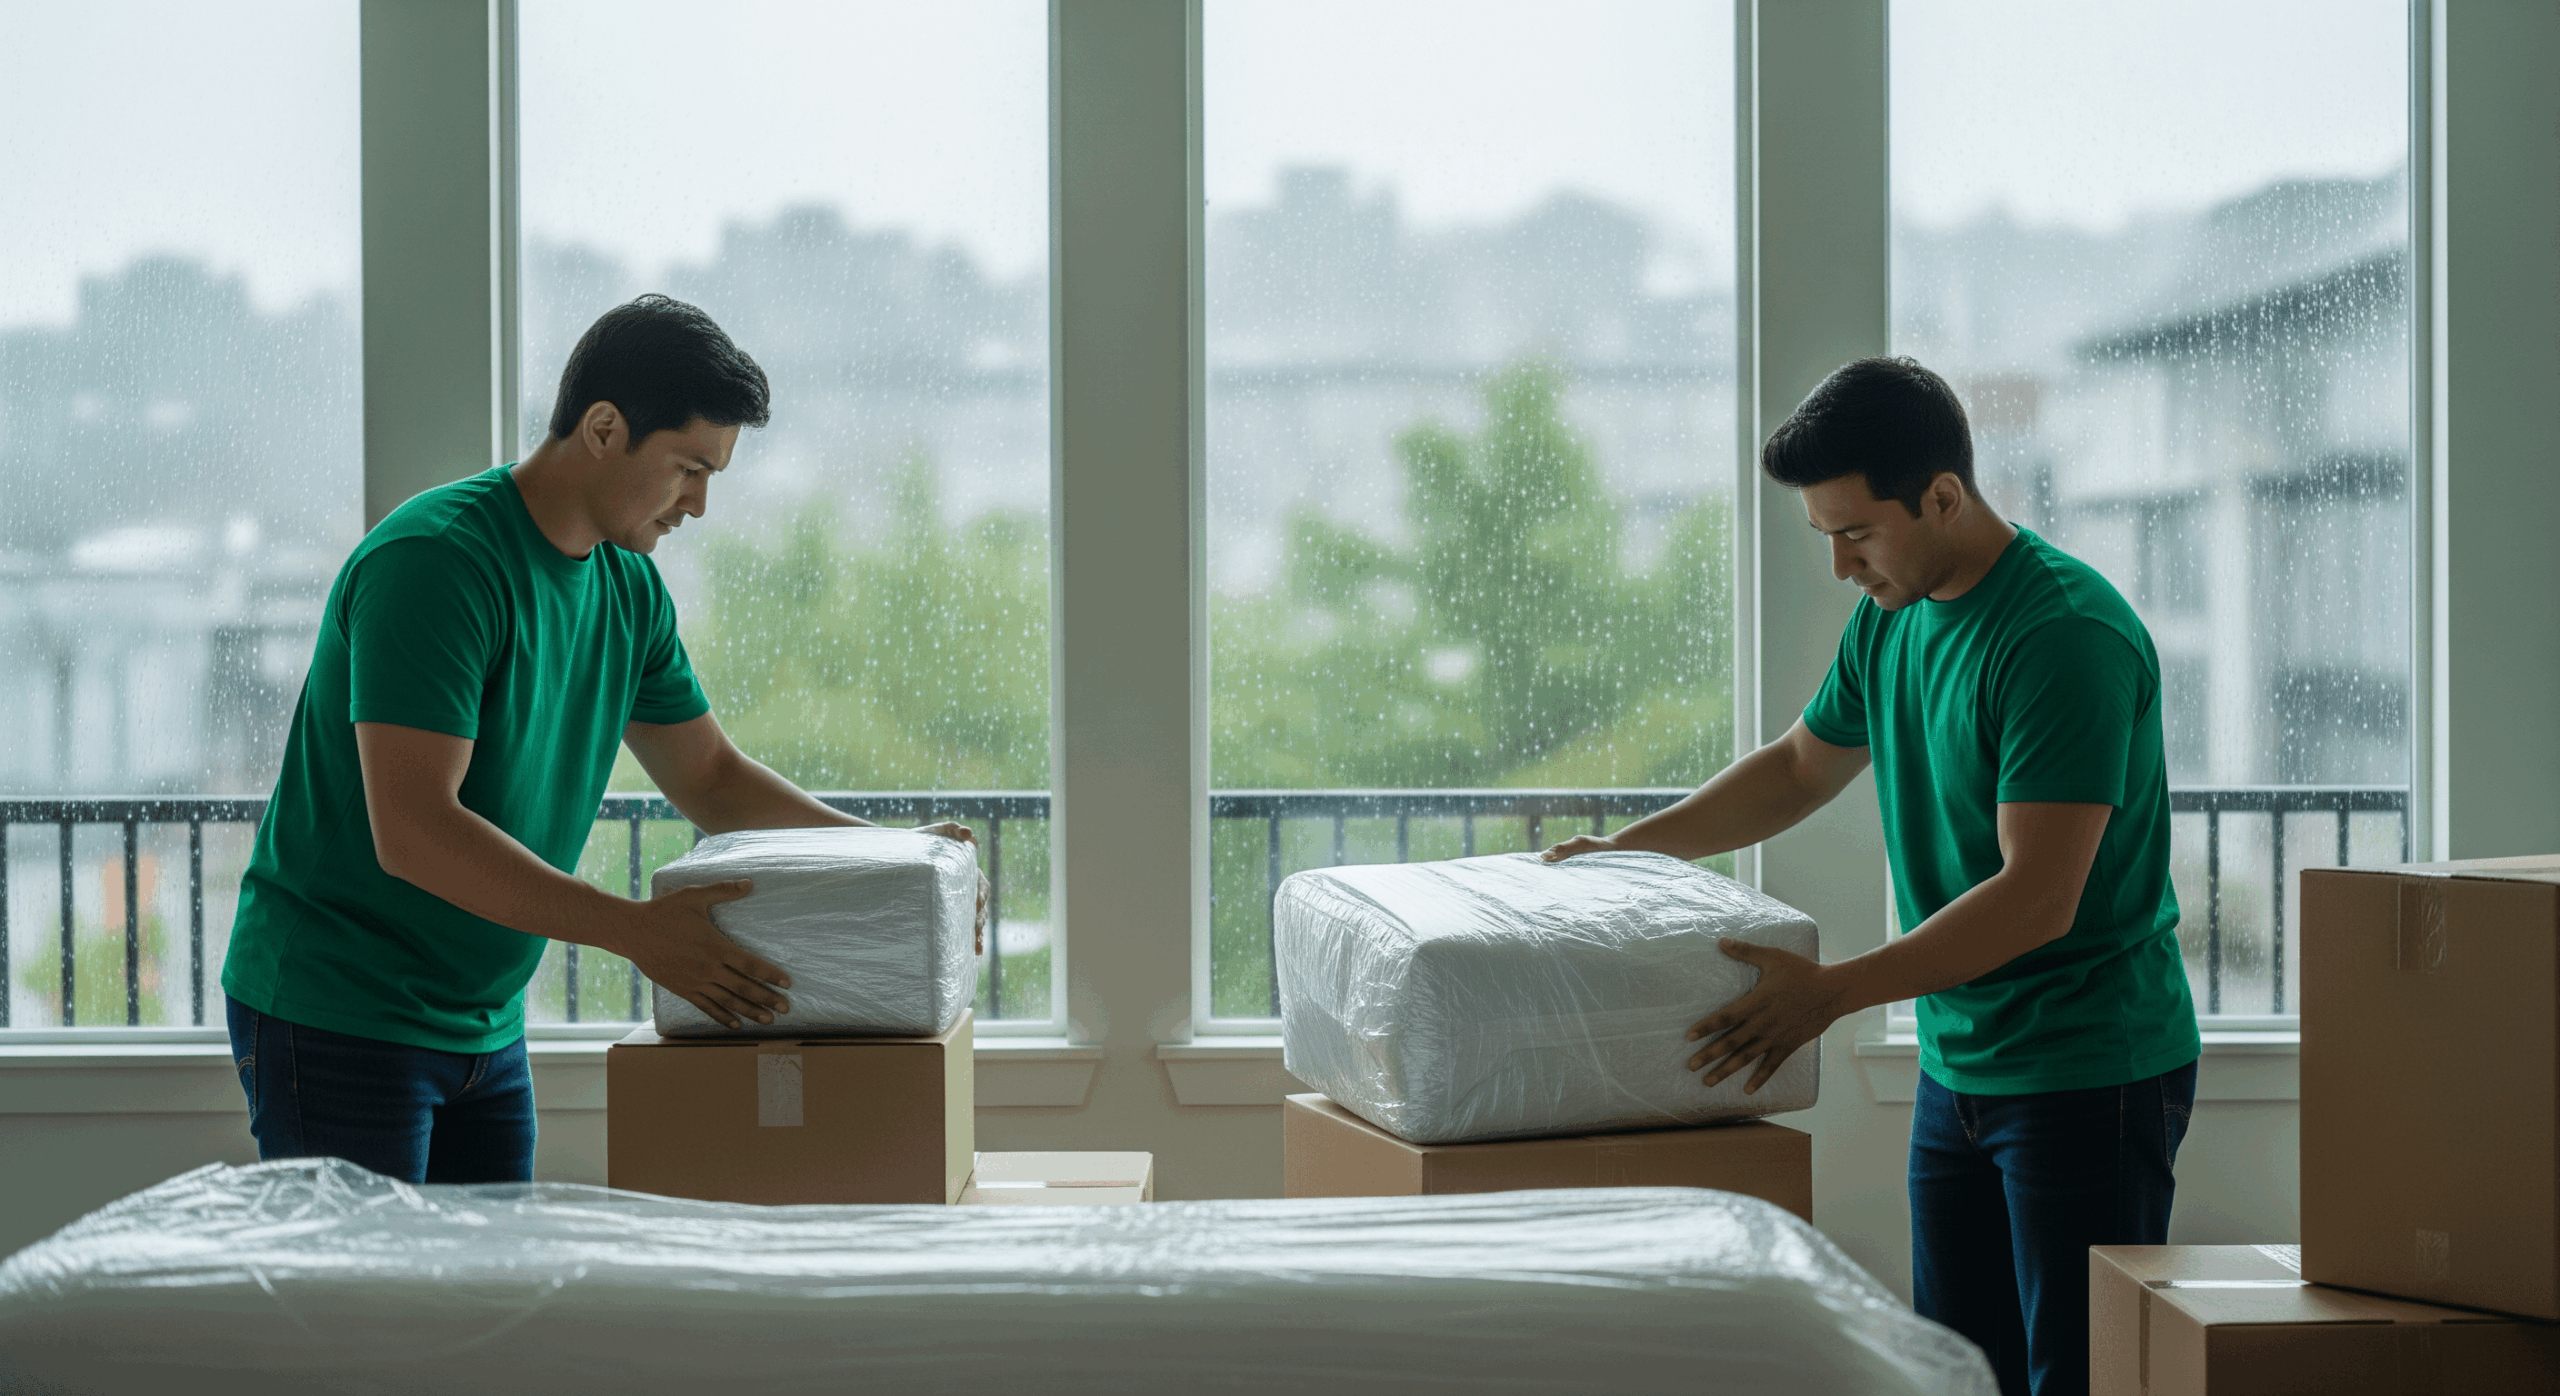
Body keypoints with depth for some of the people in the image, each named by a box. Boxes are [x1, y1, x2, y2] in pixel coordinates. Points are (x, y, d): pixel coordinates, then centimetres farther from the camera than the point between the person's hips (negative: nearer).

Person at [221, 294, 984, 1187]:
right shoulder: (432, 562, -21)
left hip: (484, 1022, 8)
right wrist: (637, 931, -30)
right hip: (334, 1014, -8)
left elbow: (712, 779, 17)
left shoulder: (628, 591, 6)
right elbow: (412, 832, -29)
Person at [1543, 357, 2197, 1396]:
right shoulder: (1890, 618, 7)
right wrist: (1630, 846, 17)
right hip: (1957, 1066, 8)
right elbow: (1803, 766, 25)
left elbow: (2038, 900, -26)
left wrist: (1834, 991, -27)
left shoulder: (2068, 636, -21)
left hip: (2091, 1074, -8)